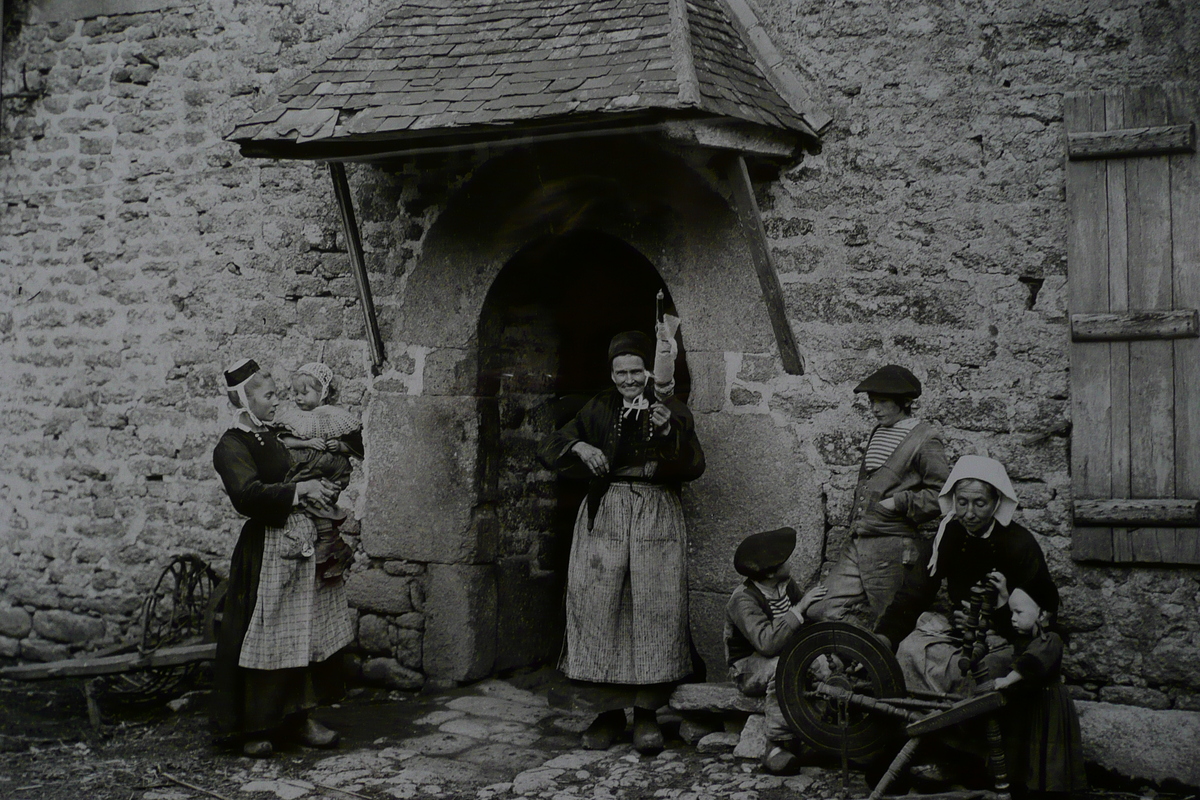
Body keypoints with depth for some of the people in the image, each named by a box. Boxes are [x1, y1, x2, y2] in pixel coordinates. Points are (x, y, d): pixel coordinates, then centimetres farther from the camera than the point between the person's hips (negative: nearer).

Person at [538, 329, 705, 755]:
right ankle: (610, 711, 7)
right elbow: (548, 449, 10)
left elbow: (693, 466, -4)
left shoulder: (673, 409, 8)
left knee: (655, 610, -7)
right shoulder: (599, 409, 12)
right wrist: (579, 447, -10)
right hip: (605, 513, 1)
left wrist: (668, 430, -20)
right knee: (600, 607, -3)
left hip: (656, 515, -1)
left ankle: (646, 713, 4)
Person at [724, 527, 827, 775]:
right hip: (748, 668, -6)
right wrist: (800, 607, -32)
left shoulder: (788, 586, 1)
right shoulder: (743, 599, -21)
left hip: (786, 658, 6)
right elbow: (768, 642, -35)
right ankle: (777, 747, -31)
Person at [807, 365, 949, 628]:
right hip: (857, 544, 8)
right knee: (822, 613, 1)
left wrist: (901, 502, -15)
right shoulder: (878, 433, 18)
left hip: (893, 547, -7)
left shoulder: (924, 440, -5)